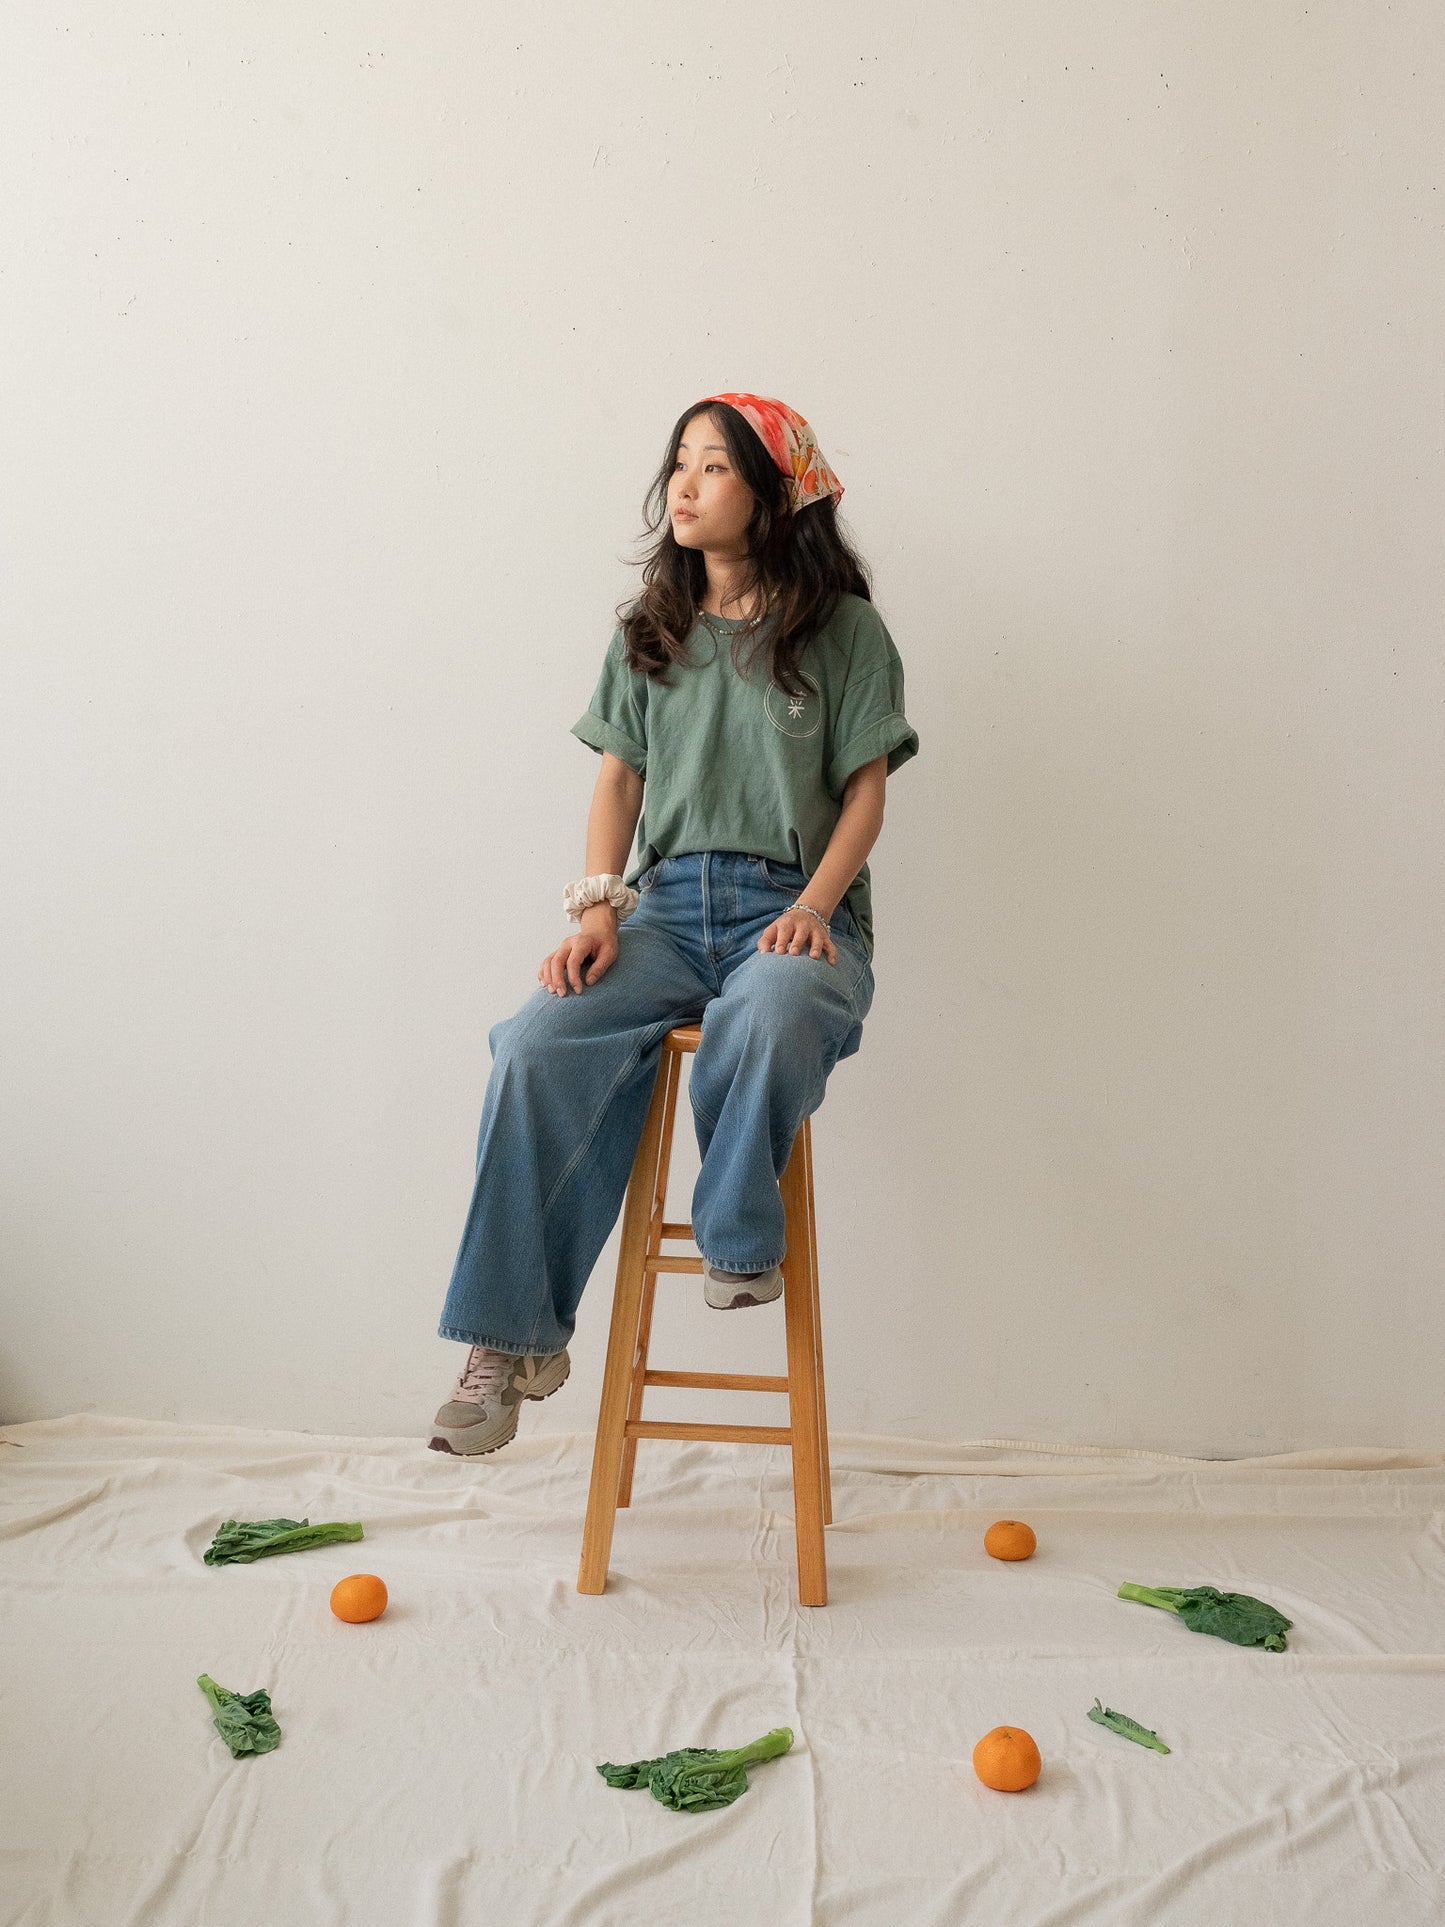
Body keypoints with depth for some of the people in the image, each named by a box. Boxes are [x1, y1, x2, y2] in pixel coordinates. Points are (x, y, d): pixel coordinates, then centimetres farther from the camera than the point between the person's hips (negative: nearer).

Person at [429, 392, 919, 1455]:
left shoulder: (842, 627, 7)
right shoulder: (649, 631, 18)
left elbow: (865, 789, 4)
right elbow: (619, 778, 14)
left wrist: (813, 906, -13)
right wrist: (597, 906, -3)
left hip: (793, 907, -3)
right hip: (667, 901, 3)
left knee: (770, 1021, -40)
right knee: (538, 1045, -26)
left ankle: (739, 1239, -11)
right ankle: (516, 1336, -15)